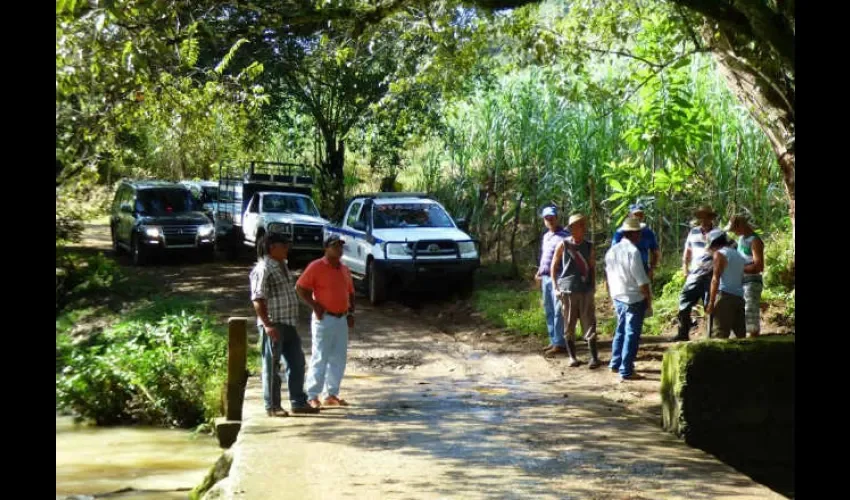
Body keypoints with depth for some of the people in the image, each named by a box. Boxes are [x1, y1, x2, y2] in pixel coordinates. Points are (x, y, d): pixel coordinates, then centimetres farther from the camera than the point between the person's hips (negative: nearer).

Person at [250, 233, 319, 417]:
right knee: (272, 366, -1)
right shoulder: (263, 269, -13)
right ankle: (272, 407, 6)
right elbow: (258, 299, -19)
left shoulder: (282, 266, 16)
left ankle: (298, 402, 19)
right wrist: (267, 324, -24)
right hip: (273, 325, -9)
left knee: (297, 363, 11)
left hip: (289, 324, 9)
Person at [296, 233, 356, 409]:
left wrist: (351, 312, 10)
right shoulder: (316, 267, -6)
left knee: (339, 359, 9)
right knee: (320, 358, -5)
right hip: (324, 319, -7)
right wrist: (314, 306, -13)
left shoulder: (344, 269, 15)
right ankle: (312, 396, 0)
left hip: (342, 319, 7)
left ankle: (331, 395, 18)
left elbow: (350, 292, 22)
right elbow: (300, 288, -8)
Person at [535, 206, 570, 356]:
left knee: (558, 312, -7)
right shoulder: (545, 236, 17)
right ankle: (553, 341, 20)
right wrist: (539, 273, 18)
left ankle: (560, 344, -4)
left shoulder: (564, 236, -11)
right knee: (549, 311, 12)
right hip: (545, 277, 9)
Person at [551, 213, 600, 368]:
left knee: (589, 324, -1)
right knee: (569, 325, 5)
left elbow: (593, 268, 15)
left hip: (586, 291, 2)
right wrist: (556, 287, 0)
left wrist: (593, 286, 8)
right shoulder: (563, 245, -1)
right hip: (567, 290, -1)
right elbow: (554, 267, 4)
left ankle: (594, 357, 2)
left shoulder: (589, 247, 6)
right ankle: (572, 356, 15)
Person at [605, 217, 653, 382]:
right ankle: (626, 371, 2)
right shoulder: (633, 251, -18)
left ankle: (616, 363, 30)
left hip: (617, 297, 8)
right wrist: (649, 300, -9)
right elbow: (642, 281, -17)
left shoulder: (611, 251, 6)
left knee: (621, 330, 22)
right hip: (634, 298, -8)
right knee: (632, 334, 0)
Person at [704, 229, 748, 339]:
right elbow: (742, 279, 21)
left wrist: (711, 302, -12)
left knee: (719, 333, -11)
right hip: (739, 297, 7)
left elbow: (715, 279, -10)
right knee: (741, 333, 8)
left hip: (725, 295, -7)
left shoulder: (719, 254, -2)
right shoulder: (738, 255, 21)